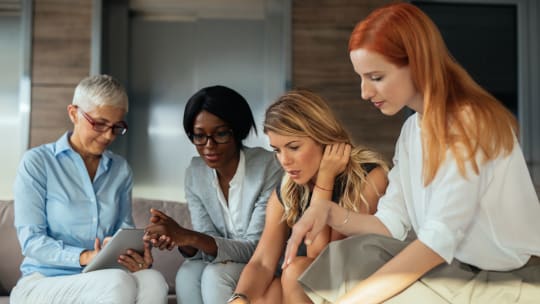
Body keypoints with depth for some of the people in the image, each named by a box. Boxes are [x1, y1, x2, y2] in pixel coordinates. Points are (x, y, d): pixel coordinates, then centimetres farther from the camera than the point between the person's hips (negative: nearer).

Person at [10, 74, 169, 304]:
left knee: (153, 281, -32)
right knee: (119, 283, -36)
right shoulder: (37, 162, 0)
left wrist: (139, 255, -13)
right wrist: (85, 257, -24)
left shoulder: (120, 169, 13)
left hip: (103, 282, 4)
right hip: (43, 281, -4)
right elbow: (31, 240, -7)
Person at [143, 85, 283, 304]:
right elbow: (209, 245, -5)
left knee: (215, 275, -30)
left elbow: (256, 249, -22)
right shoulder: (195, 173, -2)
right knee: (188, 274, -25)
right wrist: (182, 241, -29)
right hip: (224, 263, 4)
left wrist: (189, 237, -35)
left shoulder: (267, 168, -20)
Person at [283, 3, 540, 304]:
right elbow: (392, 224, 3)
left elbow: (440, 240, -25)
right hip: (458, 270, 7)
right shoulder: (412, 130, 8)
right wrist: (328, 211, -14)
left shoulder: (470, 121, -18)